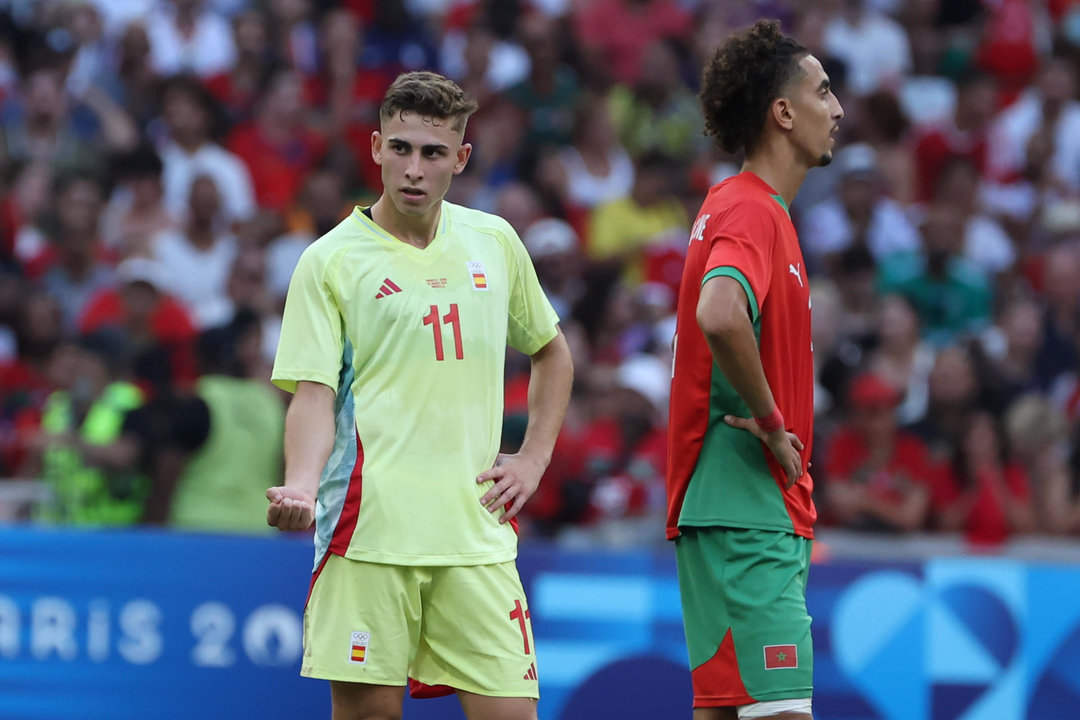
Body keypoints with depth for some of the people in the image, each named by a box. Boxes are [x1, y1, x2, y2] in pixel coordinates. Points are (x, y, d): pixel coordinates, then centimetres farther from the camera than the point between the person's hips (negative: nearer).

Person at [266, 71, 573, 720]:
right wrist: (302, 485, -24)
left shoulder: (494, 241, 12)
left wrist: (533, 460, 14)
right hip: (368, 527, -3)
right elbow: (313, 394, -6)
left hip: (477, 532, 3)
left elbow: (552, 353, 27)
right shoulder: (331, 261, 0)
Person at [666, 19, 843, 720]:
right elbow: (719, 315, -33)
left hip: (759, 513, 10)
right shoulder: (751, 211, -14)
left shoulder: (750, 207, 18)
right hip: (748, 511, -10)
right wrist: (770, 420, -21)